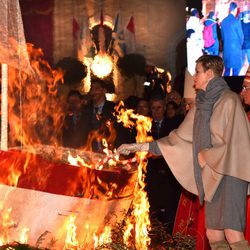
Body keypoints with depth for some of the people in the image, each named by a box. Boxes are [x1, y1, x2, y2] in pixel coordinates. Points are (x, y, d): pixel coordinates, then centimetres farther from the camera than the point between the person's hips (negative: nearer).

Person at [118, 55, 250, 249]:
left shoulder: (228, 100, -8)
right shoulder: (201, 105, 14)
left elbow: (233, 143, -13)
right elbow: (178, 139, 17)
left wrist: (205, 155, -3)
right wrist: (140, 146, 15)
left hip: (229, 174, -8)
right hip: (212, 178, 8)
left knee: (232, 234, -18)